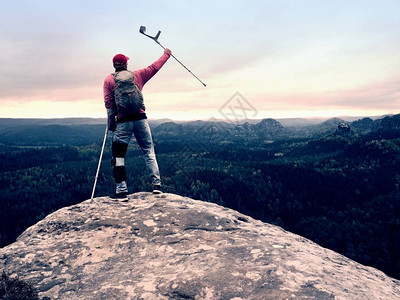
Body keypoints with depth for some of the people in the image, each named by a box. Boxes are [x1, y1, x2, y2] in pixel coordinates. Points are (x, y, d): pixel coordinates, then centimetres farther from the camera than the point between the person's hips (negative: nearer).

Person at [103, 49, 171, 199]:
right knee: (149, 152, 10)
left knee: (118, 156, 3)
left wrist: (111, 124, 8)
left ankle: (121, 190, -2)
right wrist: (166, 54, 36)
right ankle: (156, 185, 7)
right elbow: (154, 67, 22)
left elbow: (108, 104, -2)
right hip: (140, 118, 2)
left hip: (122, 121, -2)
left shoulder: (109, 80, 4)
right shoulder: (137, 75, 9)